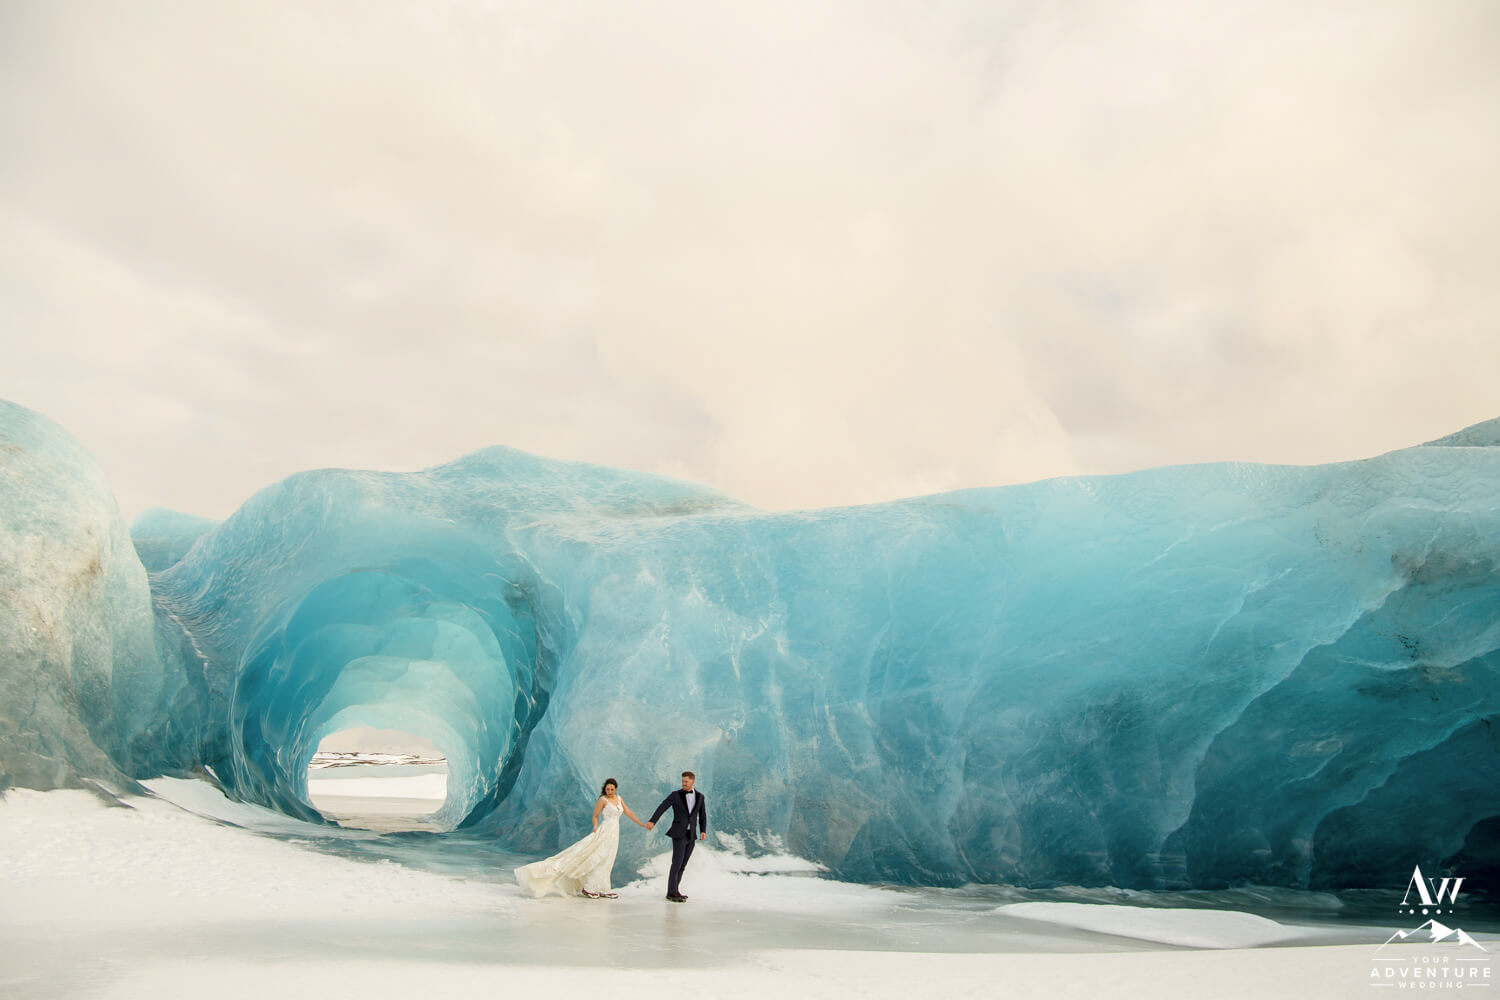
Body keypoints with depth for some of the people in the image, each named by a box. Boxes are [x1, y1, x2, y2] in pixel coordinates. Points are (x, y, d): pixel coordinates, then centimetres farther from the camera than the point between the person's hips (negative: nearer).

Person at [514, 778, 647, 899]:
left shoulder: (619, 799, 11)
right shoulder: (602, 800, -8)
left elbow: (628, 812, 15)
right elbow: (595, 816, -3)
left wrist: (641, 824, 15)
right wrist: (595, 827, -20)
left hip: (614, 834, 7)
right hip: (605, 832, -7)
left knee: (605, 862, 8)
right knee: (599, 860, -11)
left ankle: (602, 890, 12)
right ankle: (588, 888, -4)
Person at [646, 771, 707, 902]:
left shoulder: (699, 796, 7)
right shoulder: (676, 795, -5)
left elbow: (702, 815, 11)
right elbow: (661, 808, -14)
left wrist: (703, 831, -3)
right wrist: (652, 821, -28)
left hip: (691, 835, 5)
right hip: (679, 834, -5)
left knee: (682, 864, 9)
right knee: (677, 863, -8)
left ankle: (674, 890, 19)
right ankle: (672, 893, -2)